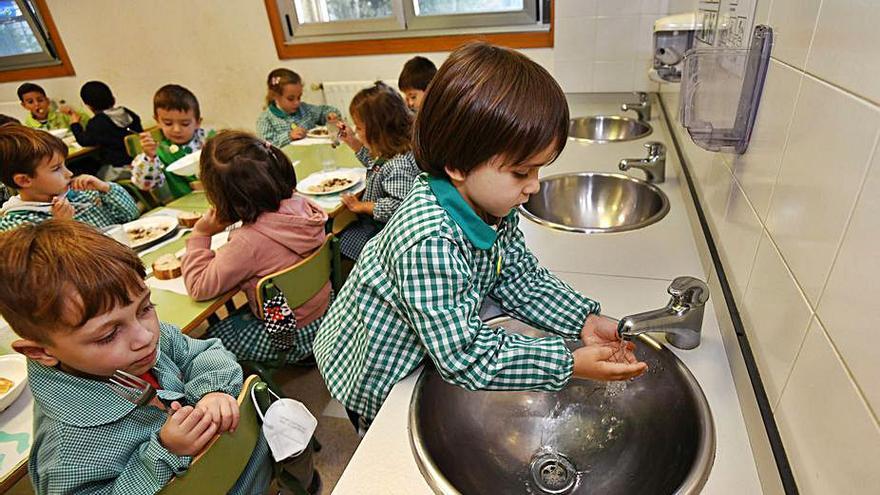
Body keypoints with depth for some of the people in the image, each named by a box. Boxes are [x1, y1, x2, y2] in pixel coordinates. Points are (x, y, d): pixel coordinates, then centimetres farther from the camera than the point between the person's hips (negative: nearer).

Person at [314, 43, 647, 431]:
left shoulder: (493, 205, -16)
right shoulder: (430, 244, -42)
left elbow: (519, 278, -3)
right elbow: (465, 357, -35)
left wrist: (584, 320, -14)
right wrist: (568, 364, -30)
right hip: (374, 372, -6)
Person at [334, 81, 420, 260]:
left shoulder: (399, 164, -32)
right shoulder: (390, 151, 0)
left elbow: (396, 206, -37)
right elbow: (375, 162, 23)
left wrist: (362, 206, -22)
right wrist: (353, 142, 10)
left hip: (384, 231, -10)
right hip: (375, 222, 10)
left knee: (337, 243, -2)